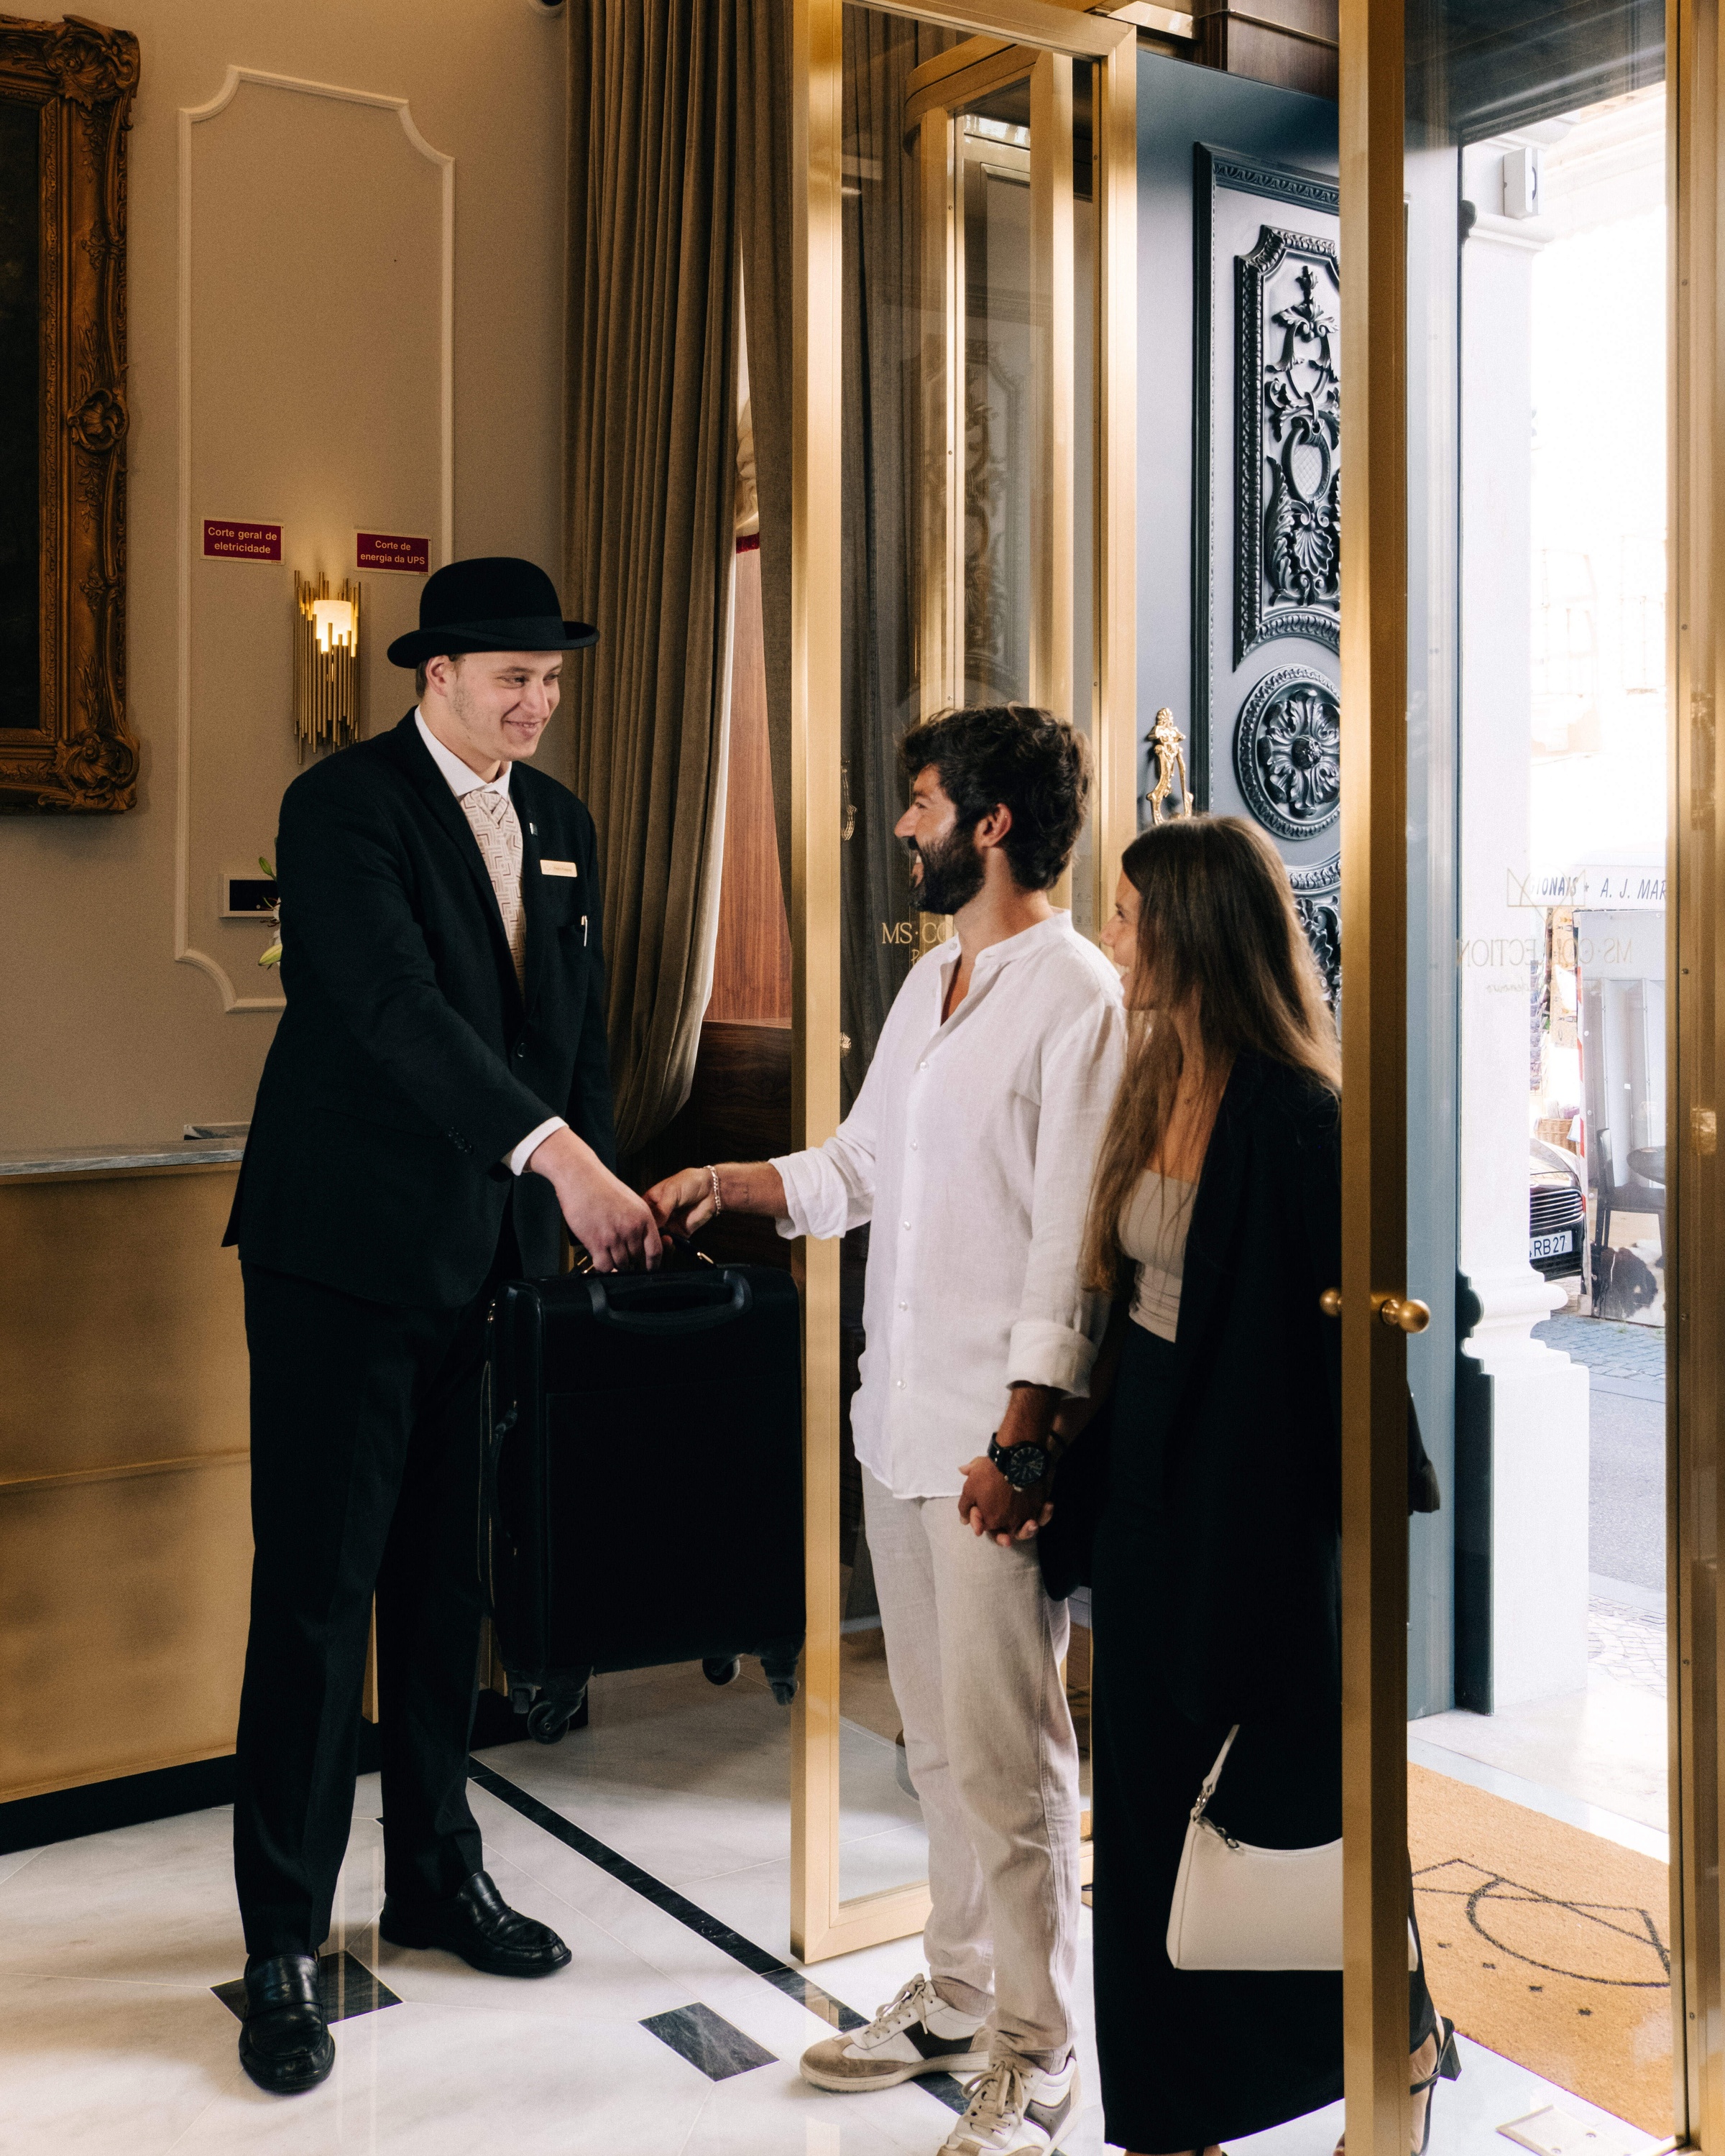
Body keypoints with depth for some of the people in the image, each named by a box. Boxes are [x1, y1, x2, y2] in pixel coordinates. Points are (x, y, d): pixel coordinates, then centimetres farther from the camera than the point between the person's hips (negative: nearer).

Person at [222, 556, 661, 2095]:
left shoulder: (562, 824, 11)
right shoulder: (344, 807, -11)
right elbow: (393, 1005, -26)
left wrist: (595, 1203, 7)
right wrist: (555, 1155, -35)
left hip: (494, 1255, 6)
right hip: (347, 1255, -6)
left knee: (449, 1580, 14)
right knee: (316, 1591, -1)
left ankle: (436, 1876, 30)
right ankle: (285, 1942, 11)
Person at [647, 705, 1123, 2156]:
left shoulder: (1076, 997, -13)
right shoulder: (932, 980, 15)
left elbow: (1070, 1244, -17)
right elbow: (857, 1169, 18)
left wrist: (1019, 1438, -20)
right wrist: (725, 1184, 4)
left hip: (998, 1439, -8)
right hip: (902, 1421, 8)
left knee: (1006, 1754, 1)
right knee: (938, 1737, 18)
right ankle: (958, 1995, 34)